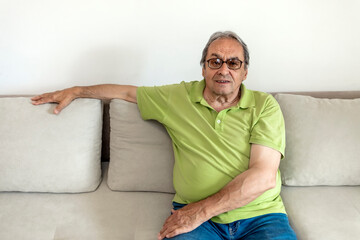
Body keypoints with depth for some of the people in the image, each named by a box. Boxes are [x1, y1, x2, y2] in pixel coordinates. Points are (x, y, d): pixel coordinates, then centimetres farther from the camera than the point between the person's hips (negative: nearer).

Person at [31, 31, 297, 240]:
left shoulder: (264, 105, 1)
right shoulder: (179, 97, 10)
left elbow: (263, 176, -9)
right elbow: (127, 91, 25)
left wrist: (201, 210, -12)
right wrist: (75, 91, 28)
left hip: (260, 216, 0)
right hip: (194, 215, 1)